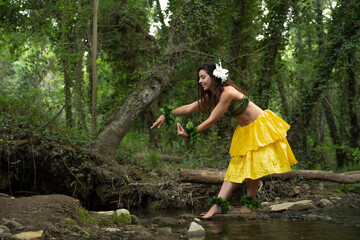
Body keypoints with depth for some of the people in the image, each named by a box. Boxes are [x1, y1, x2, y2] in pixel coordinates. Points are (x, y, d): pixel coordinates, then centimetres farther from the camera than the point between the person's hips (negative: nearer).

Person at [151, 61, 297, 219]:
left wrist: (190, 134, -19)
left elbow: (212, 120, -24)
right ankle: (217, 206, -6)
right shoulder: (212, 96, 2)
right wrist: (166, 115, -1)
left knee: (252, 168, -7)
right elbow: (189, 108, 5)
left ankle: (248, 205, -1)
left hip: (260, 127, -8)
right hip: (245, 131, 8)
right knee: (235, 168, 1)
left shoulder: (227, 93, -26)